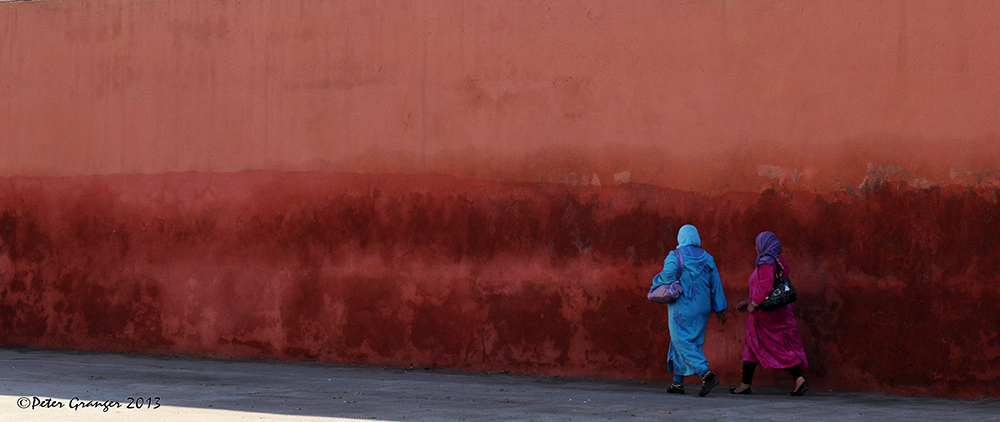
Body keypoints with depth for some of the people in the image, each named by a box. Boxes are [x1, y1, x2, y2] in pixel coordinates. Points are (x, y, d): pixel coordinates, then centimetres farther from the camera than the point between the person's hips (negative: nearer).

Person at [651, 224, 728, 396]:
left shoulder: (675, 256, -8)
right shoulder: (707, 258, 8)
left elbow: (667, 276, -20)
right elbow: (716, 285, 8)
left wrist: (657, 281, 3)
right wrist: (720, 309, 11)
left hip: (682, 308, -6)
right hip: (701, 309, 6)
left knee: (683, 343, -6)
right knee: (694, 342, 13)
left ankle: (706, 374, -24)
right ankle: (678, 382, 16)